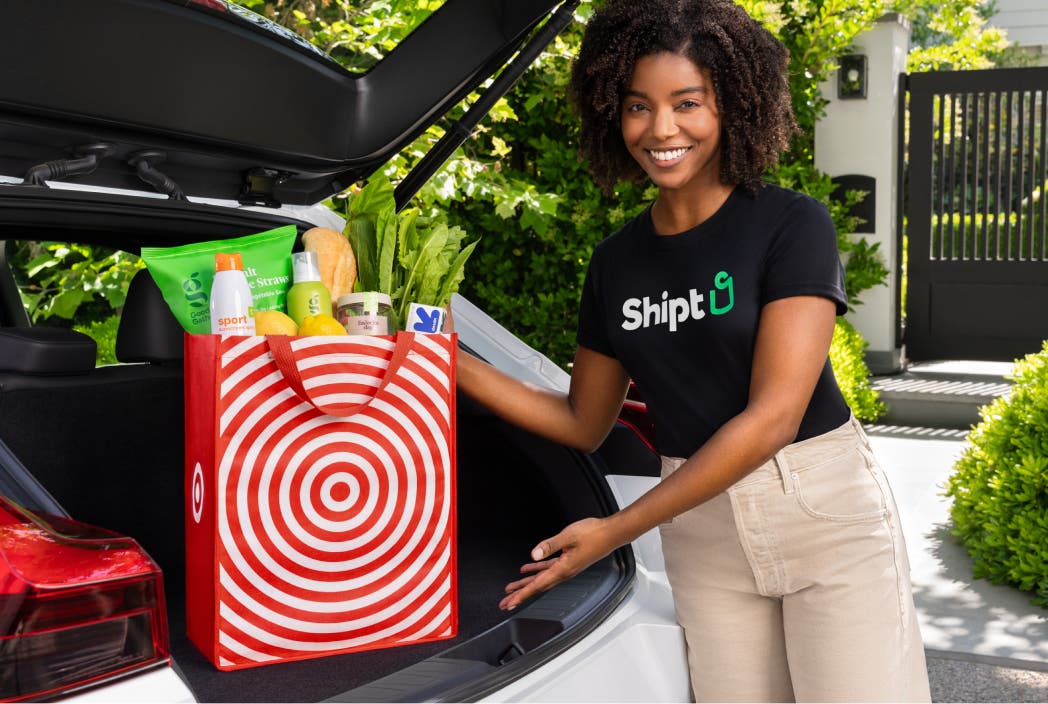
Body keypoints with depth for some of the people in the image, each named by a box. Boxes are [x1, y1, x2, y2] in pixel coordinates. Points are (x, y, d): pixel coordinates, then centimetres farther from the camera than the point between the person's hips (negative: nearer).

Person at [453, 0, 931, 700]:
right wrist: (450, 360, 1)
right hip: (701, 526, 4)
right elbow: (583, 423, 12)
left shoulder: (792, 223, -10)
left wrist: (617, 529, -17)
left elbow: (773, 415, -17)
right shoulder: (616, 261, 4)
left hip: (826, 512, -3)